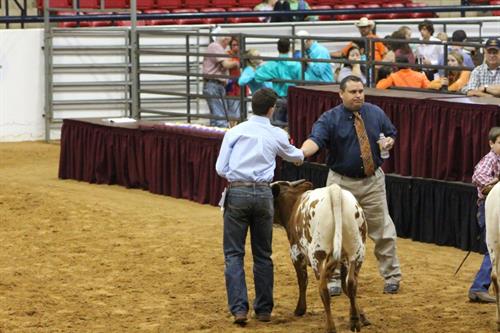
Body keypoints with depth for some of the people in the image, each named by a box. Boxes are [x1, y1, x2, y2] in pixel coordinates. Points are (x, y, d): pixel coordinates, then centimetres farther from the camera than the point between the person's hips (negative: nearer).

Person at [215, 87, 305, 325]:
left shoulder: (235, 132, 2)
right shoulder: (278, 136, 6)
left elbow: (221, 168, 0)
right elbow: (295, 157, 27)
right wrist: (301, 155, 51)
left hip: (237, 193, -1)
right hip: (263, 194, 1)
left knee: (234, 254, 3)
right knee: (263, 254, 13)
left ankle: (239, 308, -8)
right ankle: (264, 309, 17)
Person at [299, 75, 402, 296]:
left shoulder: (376, 113, 1)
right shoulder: (330, 119, -11)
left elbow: (391, 133, 16)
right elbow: (316, 139, -27)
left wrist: (388, 142, -9)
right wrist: (301, 153, -49)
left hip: (373, 181, 2)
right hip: (342, 182, -2)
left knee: (383, 231, 8)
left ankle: (391, 277, 21)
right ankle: (334, 280, 15)